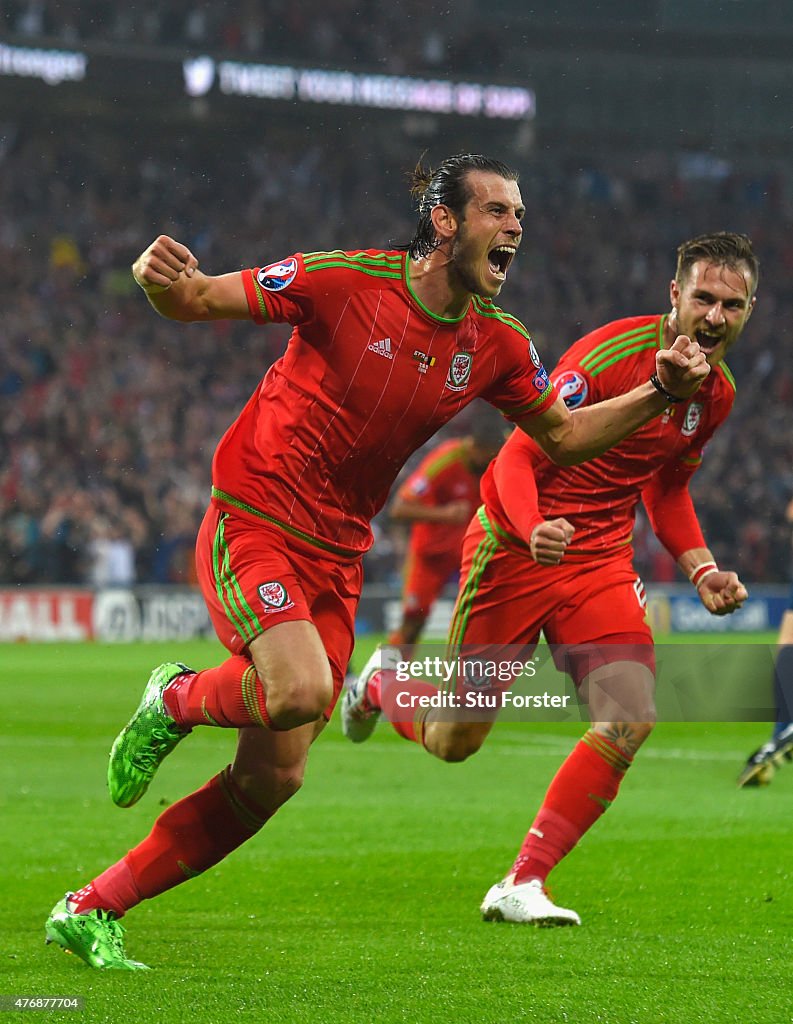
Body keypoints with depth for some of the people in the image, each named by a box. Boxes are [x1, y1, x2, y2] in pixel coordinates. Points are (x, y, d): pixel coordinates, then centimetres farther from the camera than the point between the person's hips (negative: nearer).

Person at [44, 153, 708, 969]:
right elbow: (194, 302, -9)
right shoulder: (346, 282, -14)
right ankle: (177, 701, 3)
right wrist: (162, 279, -34)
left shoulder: (496, 346, 2)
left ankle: (90, 911, 13)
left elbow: (565, 436, 17)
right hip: (251, 525, -6)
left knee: (271, 780, 1)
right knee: (301, 690, -32)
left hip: (336, 560, 6)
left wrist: (660, 392, 2)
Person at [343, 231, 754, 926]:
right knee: (453, 741, 5)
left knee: (631, 718, -18)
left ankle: (521, 886, -9)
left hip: (603, 559, 5)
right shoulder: (611, 353, -20)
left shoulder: (718, 392, 3)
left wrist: (701, 568, 4)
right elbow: (518, 456, -19)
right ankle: (383, 682, 42)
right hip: (514, 550, -5)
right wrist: (532, 529, -38)